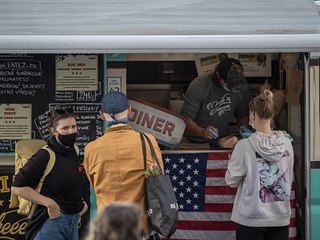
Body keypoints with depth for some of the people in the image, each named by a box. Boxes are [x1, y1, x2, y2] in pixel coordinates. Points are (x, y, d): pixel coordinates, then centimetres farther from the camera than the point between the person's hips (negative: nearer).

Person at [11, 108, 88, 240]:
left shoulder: (74, 151, 7)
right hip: (51, 220, -7)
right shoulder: (44, 156, -15)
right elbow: (17, 187, -18)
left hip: (74, 220, 7)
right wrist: (49, 203, -19)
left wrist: (81, 203, 12)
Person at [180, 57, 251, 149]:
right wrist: (202, 132, -36)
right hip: (194, 143, -3)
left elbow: (243, 115, 12)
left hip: (221, 142, 3)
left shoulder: (241, 88, -4)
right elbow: (185, 119, -18)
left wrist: (243, 126, -11)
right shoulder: (199, 86, -17)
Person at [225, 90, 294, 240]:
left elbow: (232, 181, -4)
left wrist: (232, 162, 13)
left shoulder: (244, 146, -14)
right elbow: (289, 179, 10)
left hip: (251, 219, -3)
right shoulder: (286, 144, -2)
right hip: (280, 218, 3)